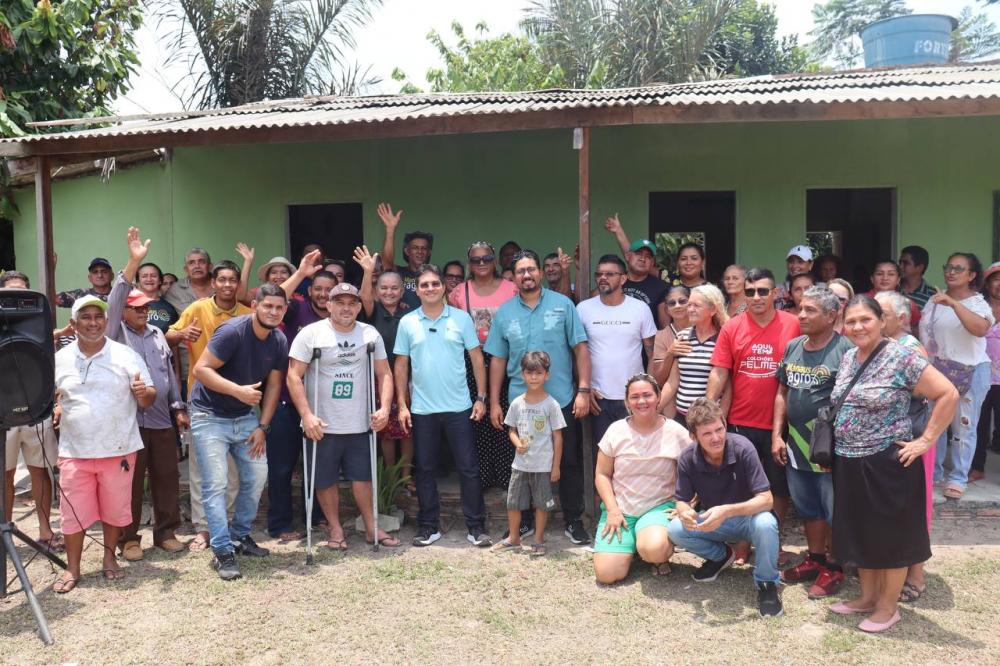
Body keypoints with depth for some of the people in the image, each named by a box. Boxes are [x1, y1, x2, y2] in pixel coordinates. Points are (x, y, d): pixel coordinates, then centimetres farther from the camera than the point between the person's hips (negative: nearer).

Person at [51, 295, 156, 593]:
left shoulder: (126, 356, -3)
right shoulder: (59, 359, 4)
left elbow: (148, 400, -1)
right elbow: (51, 397, 18)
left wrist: (144, 393, -25)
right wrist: (55, 409, -5)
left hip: (118, 450, -1)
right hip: (74, 452, 1)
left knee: (115, 509, 10)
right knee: (73, 512, 5)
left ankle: (109, 557, 30)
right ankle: (72, 568, 21)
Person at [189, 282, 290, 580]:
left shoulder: (279, 342, -2)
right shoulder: (233, 331, -21)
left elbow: (273, 385, 5)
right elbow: (201, 369, -22)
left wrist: (263, 426, -1)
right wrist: (238, 390, -32)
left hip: (245, 417, 6)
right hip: (210, 416, -6)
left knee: (257, 476, 7)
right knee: (216, 483, -8)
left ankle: (240, 535, 26)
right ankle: (223, 552, 0)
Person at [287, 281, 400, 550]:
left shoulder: (371, 334, 3)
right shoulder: (310, 334, -7)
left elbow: (384, 374, 7)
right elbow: (293, 376, -10)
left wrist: (384, 408, -6)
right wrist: (307, 415, -18)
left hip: (359, 423, 2)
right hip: (322, 425, -2)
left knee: (362, 477, 11)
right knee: (326, 480, 8)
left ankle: (372, 528, 24)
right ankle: (335, 529, 25)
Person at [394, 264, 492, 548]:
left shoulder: (461, 318, 0)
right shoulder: (407, 322, 3)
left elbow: (477, 359, 2)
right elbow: (401, 365, 7)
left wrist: (481, 398, -3)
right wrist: (402, 404, 1)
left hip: (459, 407, -1)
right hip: (421, 410, 2)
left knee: (468, 468, 3)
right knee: (425, 469, 10)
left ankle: (476, 526, 13)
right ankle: (429, 526, 22)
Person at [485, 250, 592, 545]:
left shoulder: (562, 304, -1)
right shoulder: (504, 313, 5)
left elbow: (580, 348, -2)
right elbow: (498, 360, 7)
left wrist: (584, 390, -9)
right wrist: (494, 403, 6)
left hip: (563, 399, -2)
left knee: (569, 463, 6)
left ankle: (573, 521, 20)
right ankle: (524, 521, 27)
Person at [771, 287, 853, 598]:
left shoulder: (845, 349, -14)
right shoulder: (793, 347, 8)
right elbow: (782, 393, 14)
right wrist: (776, 435, 8)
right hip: (796, 445, 7)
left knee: (835, 511, 8)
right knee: (809, 509, 19)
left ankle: (834, 568, 23)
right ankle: (814, 560, 35)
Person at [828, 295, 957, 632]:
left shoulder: (902, 358, -14)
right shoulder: (847, 358, 7)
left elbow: (948, 394, -17)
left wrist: (925, 441, -16)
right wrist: (839, 447, 11)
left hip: (887, 463, -7)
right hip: (848, 462, 7)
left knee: (890, 535, 7)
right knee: (859, 533, 17)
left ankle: (888, 607, 22)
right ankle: (867, 597, 33)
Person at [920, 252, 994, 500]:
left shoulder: (977, 303, -8)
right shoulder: (934, 300, 8)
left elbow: (980, 329, -29)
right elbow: (923, 332, 14)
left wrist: (953, 303, -35)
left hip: (970, 372, -4)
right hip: (936, 370, 5)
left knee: (963, 427, 1)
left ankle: (957, 478, 12)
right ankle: (932, 472, 23)